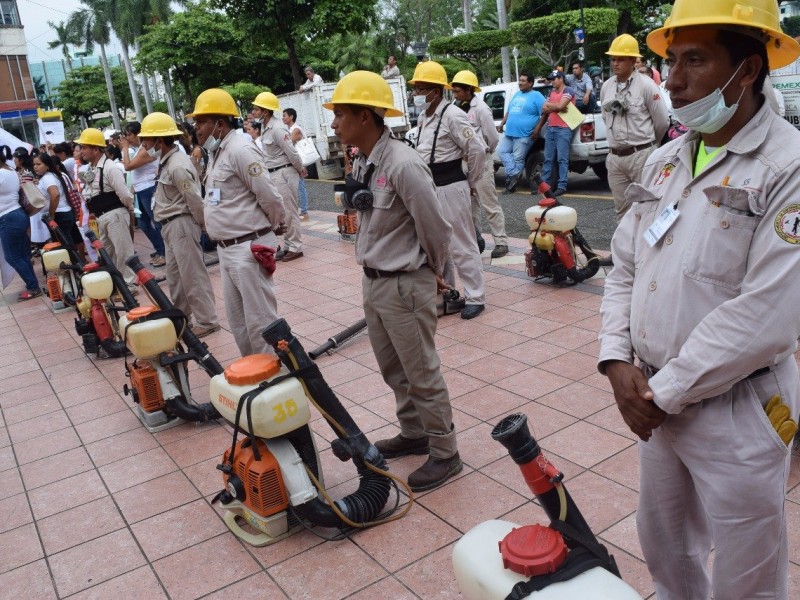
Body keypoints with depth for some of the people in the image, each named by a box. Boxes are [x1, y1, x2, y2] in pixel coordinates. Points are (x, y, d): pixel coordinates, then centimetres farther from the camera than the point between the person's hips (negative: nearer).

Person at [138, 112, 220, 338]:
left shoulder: (178, 166, -21)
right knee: (174, 275, 17)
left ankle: (206, 321, 4)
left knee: (192, 275, -4)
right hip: (171, 226, 10)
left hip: (181, 225, -10)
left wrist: (203, 224, -8)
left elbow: (195, 200, -20)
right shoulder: (166, 161, 10)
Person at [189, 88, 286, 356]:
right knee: (237, 321, 17)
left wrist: (271, 229, -2)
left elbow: (270, 198, -17)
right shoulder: (216, 153, 15)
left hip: (248, 249, -10)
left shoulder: (240, 150, -16)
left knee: (260, 320, -4)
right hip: (226, 249, 10)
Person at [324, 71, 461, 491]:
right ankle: (414, 434, 40)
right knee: (392, 370, 21)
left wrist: (433, 273, -1)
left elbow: (435, 228, -16)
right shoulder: (362, 163, 4)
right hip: (373, 282, 9)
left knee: (422, 375, 5)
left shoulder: (403, 165, -23)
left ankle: (444, 453, 21)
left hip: (405, 286, -9)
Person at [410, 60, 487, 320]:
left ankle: (475, 298, 7)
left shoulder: (452, 115, -15)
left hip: (450, 189, -9)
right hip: (429, 188, 9)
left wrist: (472, 183, -6)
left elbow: (477, 149, -16)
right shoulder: (424, 117, 11)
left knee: (461, 246, -2)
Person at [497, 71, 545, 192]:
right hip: (509, 133, 8)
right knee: (502, 151, 2)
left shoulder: (537, 96, -4)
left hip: (524, 135, -8)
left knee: (518, 158, -5)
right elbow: (508, 111, 27)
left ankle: (514, 176, 3)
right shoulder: (517, 94, 19)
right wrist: (502, 124, 20)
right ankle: (515, 174, -2)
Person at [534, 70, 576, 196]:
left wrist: (548, 106, 1)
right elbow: (544, 110, 17)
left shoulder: (568, 91, -3)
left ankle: (562, 186, -8)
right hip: (550, 128, 7)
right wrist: (538, 127, 8)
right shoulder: (552, 92, 19)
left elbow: (560, 106, -18)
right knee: (548, 158, 8)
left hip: (563, 129, -7)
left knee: (562, 159, -8)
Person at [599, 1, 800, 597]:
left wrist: (664, 392, -16)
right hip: (657, 400, 6)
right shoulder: (664, 160, 6)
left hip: (737, 411, -6)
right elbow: (624, 266, 9)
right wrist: (618, 359, -4)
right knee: (664, 546, 24)